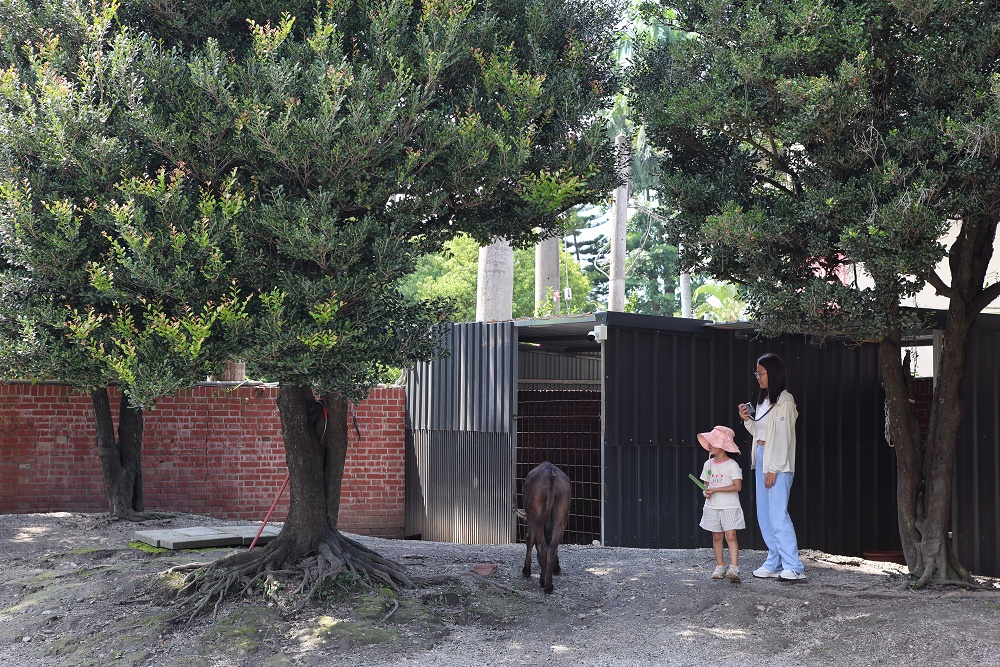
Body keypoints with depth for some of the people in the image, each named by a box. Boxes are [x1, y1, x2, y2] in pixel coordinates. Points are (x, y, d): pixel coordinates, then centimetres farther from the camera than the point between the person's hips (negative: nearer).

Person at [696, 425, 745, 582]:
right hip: (712, 507, 5)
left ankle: (734, 568, -17)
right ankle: (720, 566, 15)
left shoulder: (732, 465, -8)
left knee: (730, 535, -12)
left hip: (729, 506, -5)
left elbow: (737, 486, -14)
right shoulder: (708, 464, 9)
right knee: (716, 537, 8)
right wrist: (706, 492, -6)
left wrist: (715, 490, -17)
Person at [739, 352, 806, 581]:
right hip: (761, 459, 9)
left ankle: (794, 568, -12)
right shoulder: (763, 400, 15)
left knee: (778, 515, -13)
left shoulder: (784, 401, -11)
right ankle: (774, 564, 16)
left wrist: (773, 469, -18)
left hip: (778, 463, -9)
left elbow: (783, 437, -16)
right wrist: (747, 419, 3)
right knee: (764, 515, 10)